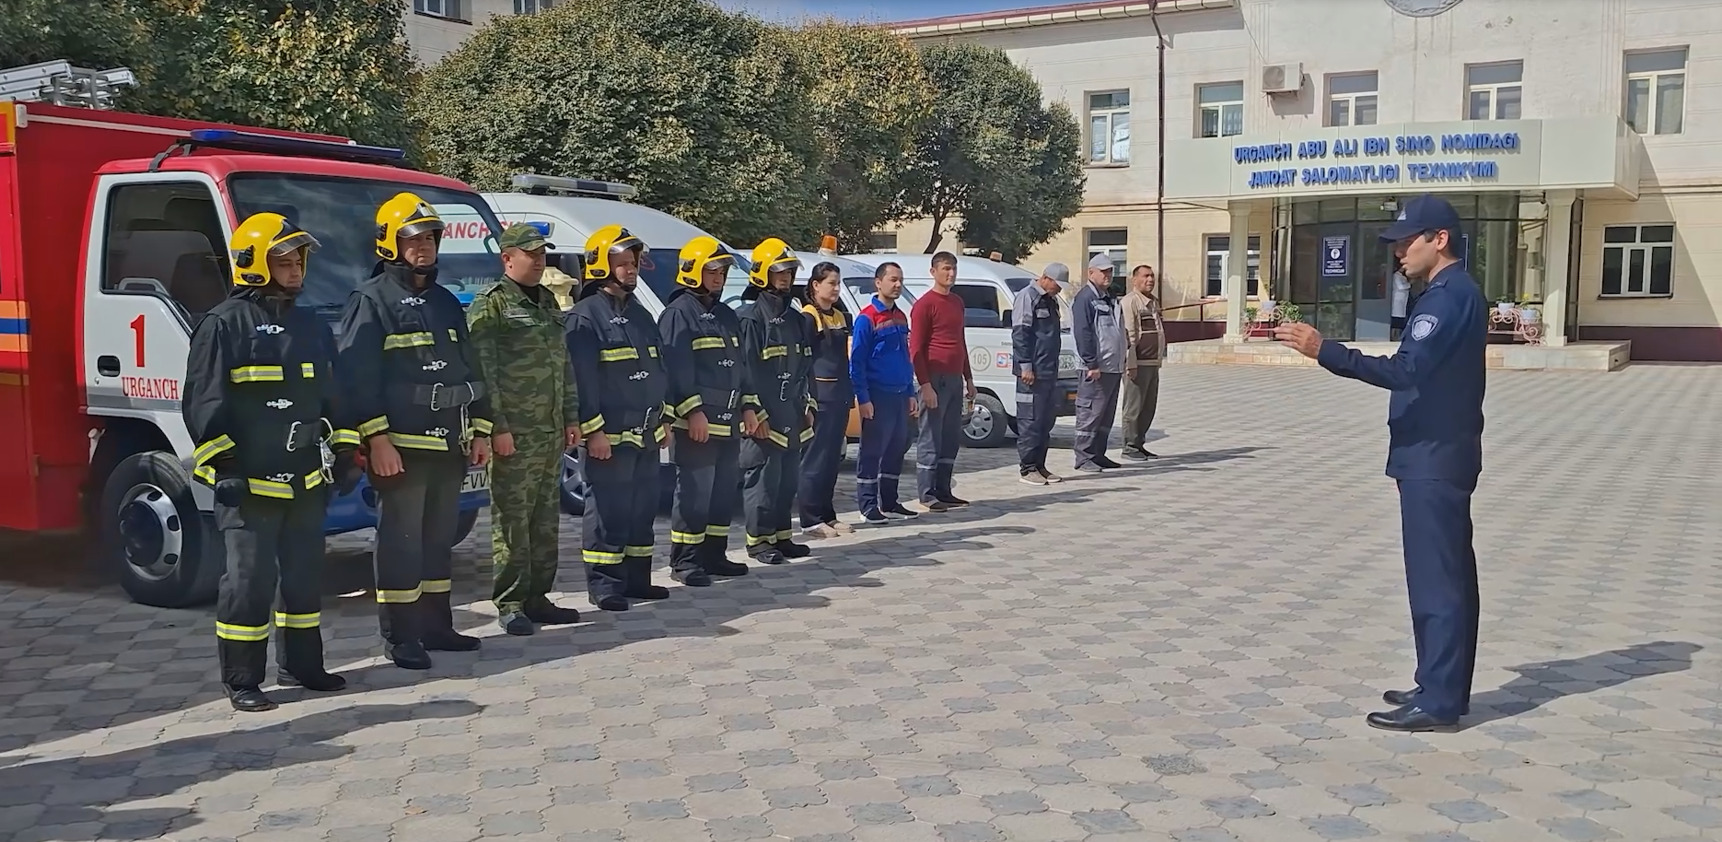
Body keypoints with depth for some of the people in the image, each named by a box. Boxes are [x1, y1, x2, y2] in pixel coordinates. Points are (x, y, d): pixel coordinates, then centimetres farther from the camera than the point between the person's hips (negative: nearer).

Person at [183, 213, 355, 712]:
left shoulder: (310, 327, 16)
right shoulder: (224, 325, -6)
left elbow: (332, 397, 22)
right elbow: (204, 403, -10)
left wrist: (344, 451, 15)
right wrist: (224, 466, -14)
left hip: (306, 482, 7)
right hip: (249, 483, -7)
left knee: (304, 576, 13)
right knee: (250, 581, -5)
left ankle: (301, 665, 24)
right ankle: (241, 681, 5)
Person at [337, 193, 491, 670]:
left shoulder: (446, 303, 18)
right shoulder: (372, 301, -5)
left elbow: (469, 370, 21)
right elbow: (357, 375, -12)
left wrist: (480, 431, 15)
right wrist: (376, 439, -19)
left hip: (449, 446, 7)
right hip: (401, 445, -7)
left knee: (438, 538, 13)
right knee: (401, 541, -3)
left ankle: (435, 625, 22)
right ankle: (399, 637, 4)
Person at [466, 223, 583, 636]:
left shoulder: (548, 301, 18)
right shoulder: (490, 305, -6)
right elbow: (483, 371, -12)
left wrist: (571, 417, 16)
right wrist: (498, 427, -17)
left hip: (552, 432, 8)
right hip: (515, 434, -8)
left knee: (546, 520, 11)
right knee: (513, 520, -4)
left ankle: (537, 597, 19)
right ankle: (510, 603, 4)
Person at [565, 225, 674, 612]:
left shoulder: (640, 314, 18)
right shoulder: (585, 315, -9)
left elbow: (657, 371, 22)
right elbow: (581, 379, -15)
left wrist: (664, 420, 19)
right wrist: (593, 430, -19)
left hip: (646, 433, 8)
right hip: (609, 434, -8)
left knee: (643, 507, 12)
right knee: (607, 510, -5)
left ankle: (637, 579, 21)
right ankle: (604, 584, 2)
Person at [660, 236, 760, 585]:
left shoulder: (727, 316, 20)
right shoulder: (679, 313, -7)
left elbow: (743, 365, 23)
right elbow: (676, 368, -16)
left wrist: (749, 406, 15)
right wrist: (692, 411, -21)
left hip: (730, 422, 9)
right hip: (696, 423, -9)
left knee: (725, 491, 12)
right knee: (694, 492, -8)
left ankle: (714, 554, 22)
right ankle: (684, 561, -1)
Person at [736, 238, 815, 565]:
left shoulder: (796, 319, 17)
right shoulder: (751, 317, -10)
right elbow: (746, 369, -15)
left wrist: (807, 405, 15)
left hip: (792, 415, 8)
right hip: (765, 415, -8)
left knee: (789, 478, 12)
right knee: (763, 477, -5)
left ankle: (782, 535, 20)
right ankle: (759, 539, 3)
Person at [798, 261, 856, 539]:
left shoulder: (842, 317, 16)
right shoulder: (808, 317, -7)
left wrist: (851, 394, 12)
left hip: (840, 395, 8)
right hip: (819, 395, -8)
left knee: (833, 458, 11)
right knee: (816, 458, -5)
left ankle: (827, 514, 18)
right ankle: (810, 520, -1)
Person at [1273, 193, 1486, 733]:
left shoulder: (1450, 296, -16)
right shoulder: (1450, 294, 17)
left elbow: (1405, 370, -27)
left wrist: (1324, 351, -31)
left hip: (1434, 460, -11)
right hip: (1435, 457, 11)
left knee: (1436, 579, -7)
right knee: (1446, 577, 14)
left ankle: (1438, 702, -2)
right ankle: (1442, 688, 22)